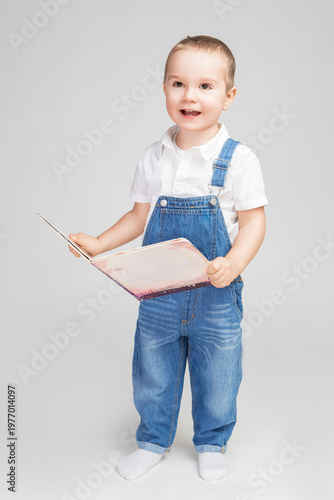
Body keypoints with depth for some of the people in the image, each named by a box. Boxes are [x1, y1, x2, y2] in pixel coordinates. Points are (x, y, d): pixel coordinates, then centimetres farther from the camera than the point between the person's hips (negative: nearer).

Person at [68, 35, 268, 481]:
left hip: (216, 297, -2)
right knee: (152, 377, 17)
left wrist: (233, 264, -27)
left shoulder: (238, 159, -12)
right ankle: (153, 441, 41)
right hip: (158, 295, 3)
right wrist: (99, 243, -1)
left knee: (216, 381, 14)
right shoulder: (154, 158, -1)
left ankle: (212, 444, 41)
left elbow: (253, 221, -11)